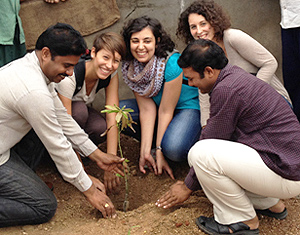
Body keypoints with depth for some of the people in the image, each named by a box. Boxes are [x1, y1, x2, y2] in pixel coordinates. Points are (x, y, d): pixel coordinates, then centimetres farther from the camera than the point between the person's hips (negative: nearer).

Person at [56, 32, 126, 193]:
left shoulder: (111, 74, -19)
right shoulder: (70, 76, -36)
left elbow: (112, 118, -24)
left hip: (81, 109, 4)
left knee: (101, 128, -28)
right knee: (79, 110, -36)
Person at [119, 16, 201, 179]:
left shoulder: (171, 63, -29)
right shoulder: (130, 66, -12)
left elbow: (166, 111, -24)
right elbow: (147, 109, -14)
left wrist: (159, 151, -20)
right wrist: (145, 151, -20)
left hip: (190, 106, -6)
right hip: (160, 105, 6)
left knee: (173, 148, -34)